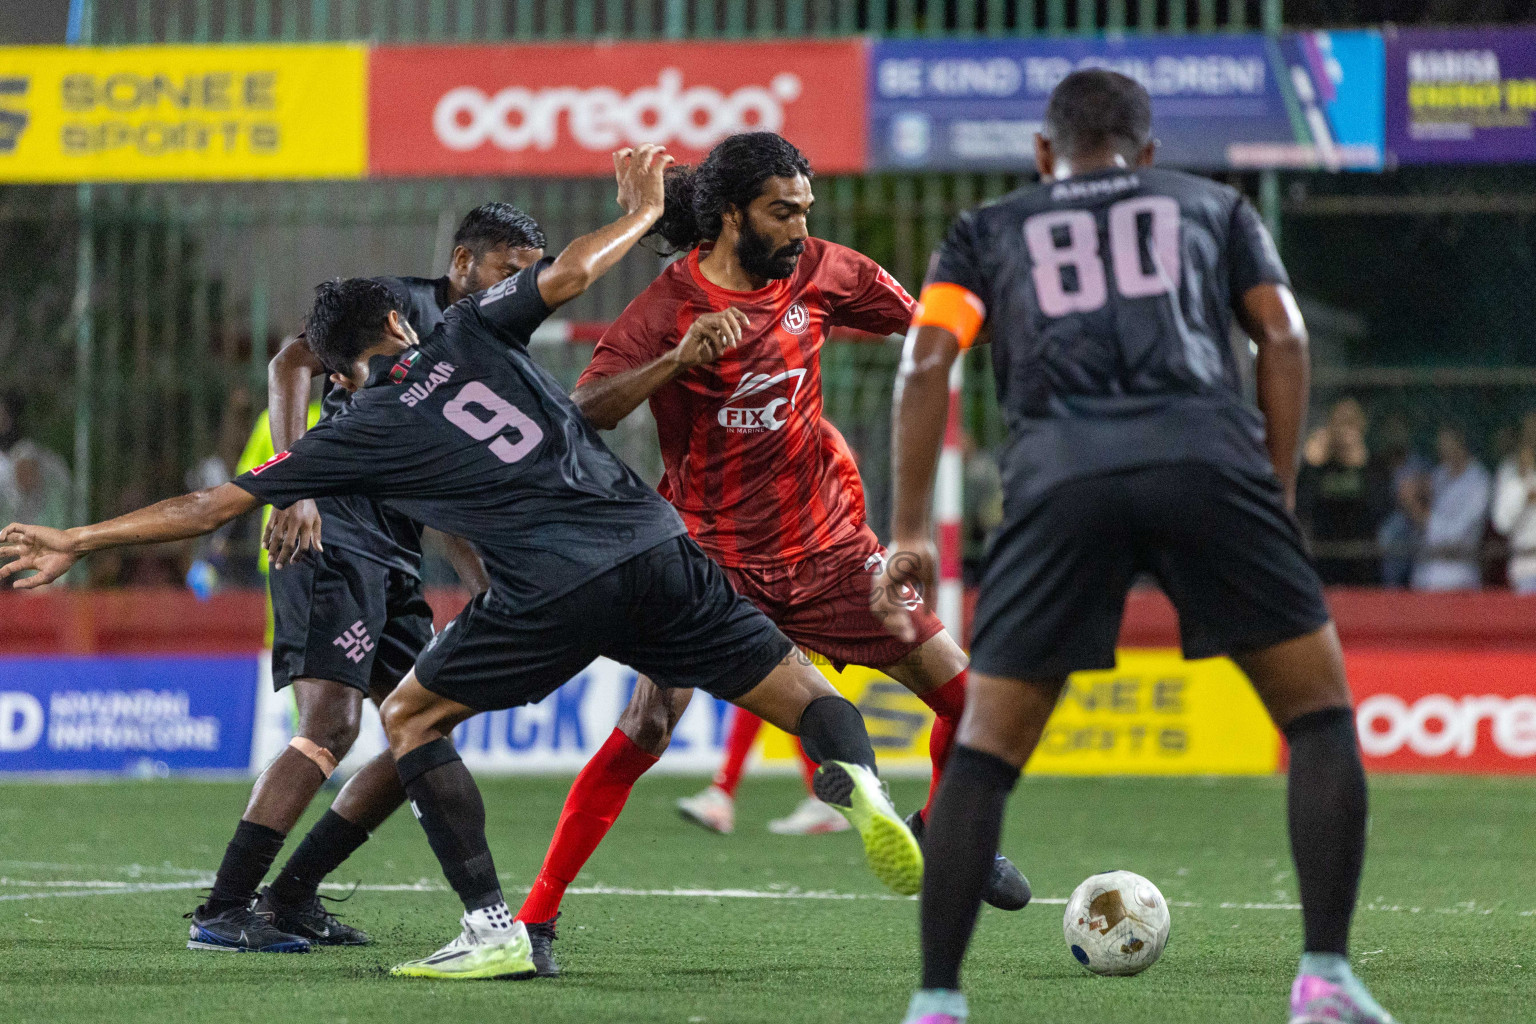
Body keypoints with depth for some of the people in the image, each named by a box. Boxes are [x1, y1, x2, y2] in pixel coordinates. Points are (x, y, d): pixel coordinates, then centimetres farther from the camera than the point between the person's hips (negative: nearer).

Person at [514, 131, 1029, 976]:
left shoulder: (814, 273, 0)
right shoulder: (670, 305, -14)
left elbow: (916, 319, 19)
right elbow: (584, 410, -26)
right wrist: (680, 358, -36)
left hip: (824, 546, 5)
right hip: (711, 557, -5)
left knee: (961, 692, 0)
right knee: (646, 728, -18)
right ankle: (536, 915, -9)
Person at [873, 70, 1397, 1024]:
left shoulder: (988, 232, 29)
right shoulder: (1213, 206, 30)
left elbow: (926, 364, 13)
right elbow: (1283, 338, 16)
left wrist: (909, 534, 12)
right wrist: (1278, 495, 18)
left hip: (1062, 478, 0)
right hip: (1209, 461, 0)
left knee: (985, 753, 9)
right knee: (1321, 713, 12)